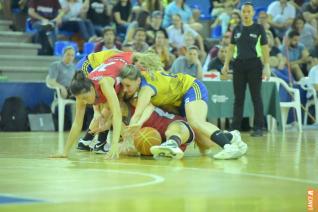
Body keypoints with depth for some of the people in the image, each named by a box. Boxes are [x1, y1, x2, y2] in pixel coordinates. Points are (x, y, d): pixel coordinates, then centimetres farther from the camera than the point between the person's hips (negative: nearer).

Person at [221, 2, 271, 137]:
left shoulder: (259, 28, 2)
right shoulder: (237, 29, 11)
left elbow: (265, 48, -1)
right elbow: (231, 47, 15)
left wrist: (267, 66, -9)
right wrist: (226, 64, 7)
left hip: (254, 65, -3)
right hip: (239, 64, 3)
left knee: (256, 97, -2)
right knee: (238, 98, 6)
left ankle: (258, 128, 0)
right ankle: (235, 127, 10)